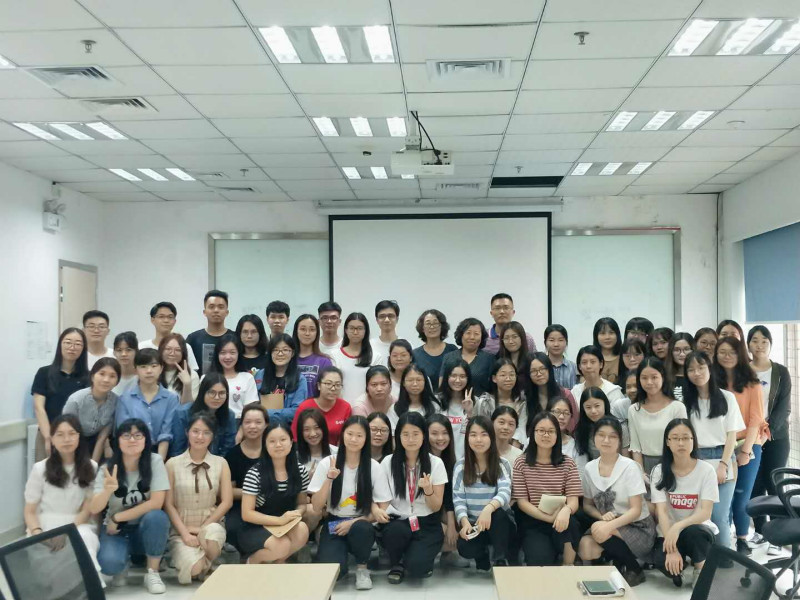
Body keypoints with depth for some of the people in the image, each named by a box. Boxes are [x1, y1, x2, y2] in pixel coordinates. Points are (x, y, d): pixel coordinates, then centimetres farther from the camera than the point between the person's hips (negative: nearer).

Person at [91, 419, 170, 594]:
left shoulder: (155, 461, -12)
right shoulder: (108, 469, -8)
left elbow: (156, 503, -20)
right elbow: (94, 509, -18)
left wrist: (117, 517, -18)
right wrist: (107, 490, -40)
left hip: (147, 529, 0)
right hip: (115, 529, 1)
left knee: (156, 517, -35)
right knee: (108, 563, -30)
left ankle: (152, 572, -13)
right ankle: (123, 565, 9)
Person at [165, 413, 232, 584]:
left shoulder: (221, 463, 2)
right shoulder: (173, 464, -1)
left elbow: (227, 502, -1)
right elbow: (168, 504, -3)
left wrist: (203, 528, -10)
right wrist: (185, 533, -14)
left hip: (211, 526, 1)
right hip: (181, 529, -1)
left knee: (213, 531, -36)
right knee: (193, 568, -28)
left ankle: (208, 567, -3)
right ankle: (182, 554, 10)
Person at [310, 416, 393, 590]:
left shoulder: (373, 467, -6)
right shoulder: (327, 463, -5)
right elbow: (316, 507, -6)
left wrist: (354, 522, -16)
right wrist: (329, 479, -20)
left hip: (361, 525, 0)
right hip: (334, 524, 0)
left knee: (359, 528, -37)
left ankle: (362, 567, -7)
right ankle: (341, 553, 9)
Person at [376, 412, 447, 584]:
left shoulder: (435, 463, -3)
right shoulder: (388, 462, 0)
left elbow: (436, 507, -2)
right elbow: (381, 499, 3)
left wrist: (428, 489, -23)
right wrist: (377, 510, -20)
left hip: (426, 525, -1)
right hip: (397, 522, 1)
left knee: (416, 567, -27)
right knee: (396, 531, -35)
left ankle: (423, 558, 10)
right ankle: (396, 564, -2)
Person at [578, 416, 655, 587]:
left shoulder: (629, 467, -15)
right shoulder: (589, 468, -1)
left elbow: (636, 510, -18)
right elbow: (587, 505, 8)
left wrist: (609, 526, -33)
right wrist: (602, 516, -15)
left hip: (639, 529, -4)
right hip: (608, 526, 4)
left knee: (599, 529, -32)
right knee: (585, 549, -27)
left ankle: (635, 570, -7)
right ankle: (619, 563, 4)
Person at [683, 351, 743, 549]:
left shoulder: (727, 397, 4)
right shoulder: (686, 402, 8)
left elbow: (732, 435, 1)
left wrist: (722, 465, -8)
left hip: (721, 461, -1)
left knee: (719, 518, -8)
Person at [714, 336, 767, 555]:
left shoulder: (751, 384, 1)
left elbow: (755, 419, -4)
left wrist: (745, 450, -10)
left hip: (748, 446, -1)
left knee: (741, 497, 4)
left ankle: (742, 541, 19)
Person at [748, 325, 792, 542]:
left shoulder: (781, 372, 3)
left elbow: (784, 407, -3)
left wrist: (768, 431, -16)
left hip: (776, 437, -1)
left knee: (774, 485, -3)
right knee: (755, 485, 1)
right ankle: (760, 531, 13)